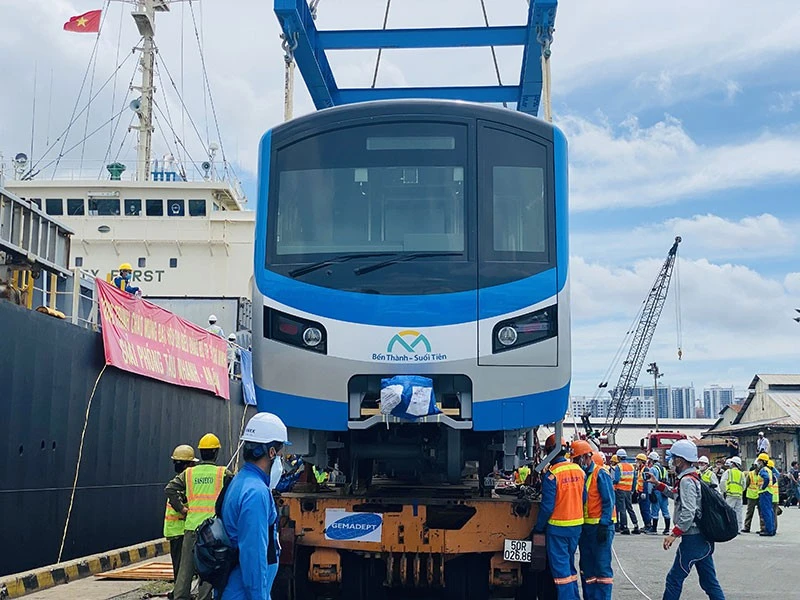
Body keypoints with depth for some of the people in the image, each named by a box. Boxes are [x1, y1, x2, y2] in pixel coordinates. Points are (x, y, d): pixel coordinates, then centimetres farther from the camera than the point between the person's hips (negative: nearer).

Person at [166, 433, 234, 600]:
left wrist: (181, 508, 4)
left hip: (192, 526, 2)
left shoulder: (188, 473, 5)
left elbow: (169, 489, -3)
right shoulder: (223, 474, -2)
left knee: (186, 566, 9)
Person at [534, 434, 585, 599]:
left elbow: (547, 506, -15)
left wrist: (538, 527, -3)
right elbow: (583, 499, 10)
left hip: (557, 526, -6)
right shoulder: (579, 471, 2)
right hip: (576, 525, 6)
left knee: (560, 566, 0)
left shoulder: (552, 475, -17)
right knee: (569, 564, 17)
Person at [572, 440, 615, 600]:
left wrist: (604, 525, -19)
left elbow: (609, 501, -14)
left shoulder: (600, 474, -10)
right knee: (586, 565, 12)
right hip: (585, 527, 8)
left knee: (602, 565, -5)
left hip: (600, 526, -8)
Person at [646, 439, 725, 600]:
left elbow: (688, 513, -25)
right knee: (709, 581, 11)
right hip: (704, 538, 10)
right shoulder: (694, 478, 15)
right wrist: (658, 484, 27)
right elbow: (678, 496, 33)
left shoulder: (686, 481, -15)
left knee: (674, 579, -1)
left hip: (692, 539, -10)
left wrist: (674, 534, -24)